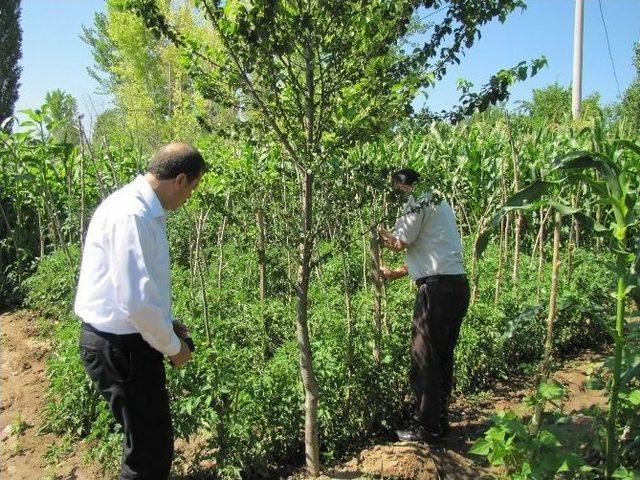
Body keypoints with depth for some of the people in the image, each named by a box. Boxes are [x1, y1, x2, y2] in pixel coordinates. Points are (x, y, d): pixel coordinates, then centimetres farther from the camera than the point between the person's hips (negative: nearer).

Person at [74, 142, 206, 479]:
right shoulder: (133, 215, -25)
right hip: (120, 347, -10)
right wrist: (173, 346, -13)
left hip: (126, 340, 10)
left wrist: (167, 323, 14)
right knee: (151, 450, 4)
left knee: (148, 440, 23)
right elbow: (135, 300, -27)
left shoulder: (142, 208, 7)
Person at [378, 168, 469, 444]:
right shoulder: (439, 203, 25)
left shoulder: (418, 201, -5)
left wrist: (376, 233, 8)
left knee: (424, 360, 0)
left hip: (437, 288, -10)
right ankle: (440, 422, 27)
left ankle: (428, 430, 8)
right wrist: (394, 274, 27)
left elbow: (398, 243, -11)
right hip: (458, 285, 10)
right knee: (443, 357, 17)